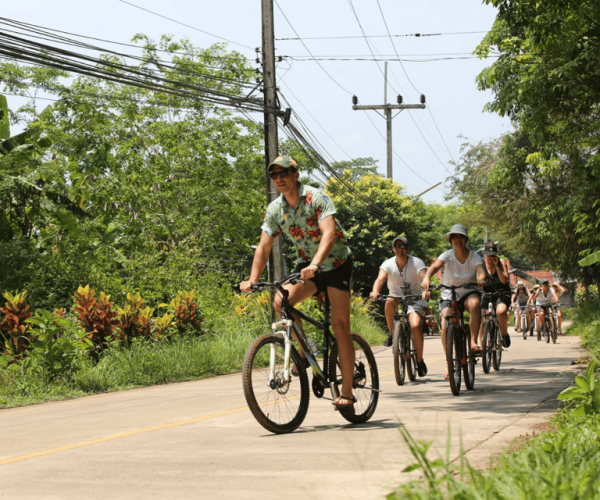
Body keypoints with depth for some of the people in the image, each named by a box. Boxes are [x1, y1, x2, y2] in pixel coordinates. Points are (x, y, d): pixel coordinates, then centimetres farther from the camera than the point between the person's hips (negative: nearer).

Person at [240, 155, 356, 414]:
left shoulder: (317, 198, -20)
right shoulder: (274, 209, -4)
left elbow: (329, 234, -34)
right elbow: (264, 247, -3)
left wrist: (314, 264, -49)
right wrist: (252, 280, -17)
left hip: (336, 263, -5)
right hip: (307, 265, 5)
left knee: (340, 326, -11)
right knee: (280, 301, -23)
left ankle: (346, 392, -7)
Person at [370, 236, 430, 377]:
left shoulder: (416, 263, -11)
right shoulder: (388, 264, -7)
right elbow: (380, 279, -23)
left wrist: (426, 291, -49)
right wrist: (375, 291, -45)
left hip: (415, 299, -1)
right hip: (397, 298, 1)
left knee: (415, 325, -26)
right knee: (389, 302, -36)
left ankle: (420, 360, -8)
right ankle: (392, 334, -15)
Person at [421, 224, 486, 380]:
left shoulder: (474, 256, -7)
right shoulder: (447, 256, -9)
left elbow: (481, 271, -25)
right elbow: (435, 266, -28)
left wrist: (481, 278, -50)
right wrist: (426, 277, -50)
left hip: (468, 293, 0)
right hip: (449, 296, 0)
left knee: (475, 302, -37)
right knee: (445, 327, -21)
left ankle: (473, 342, -29)